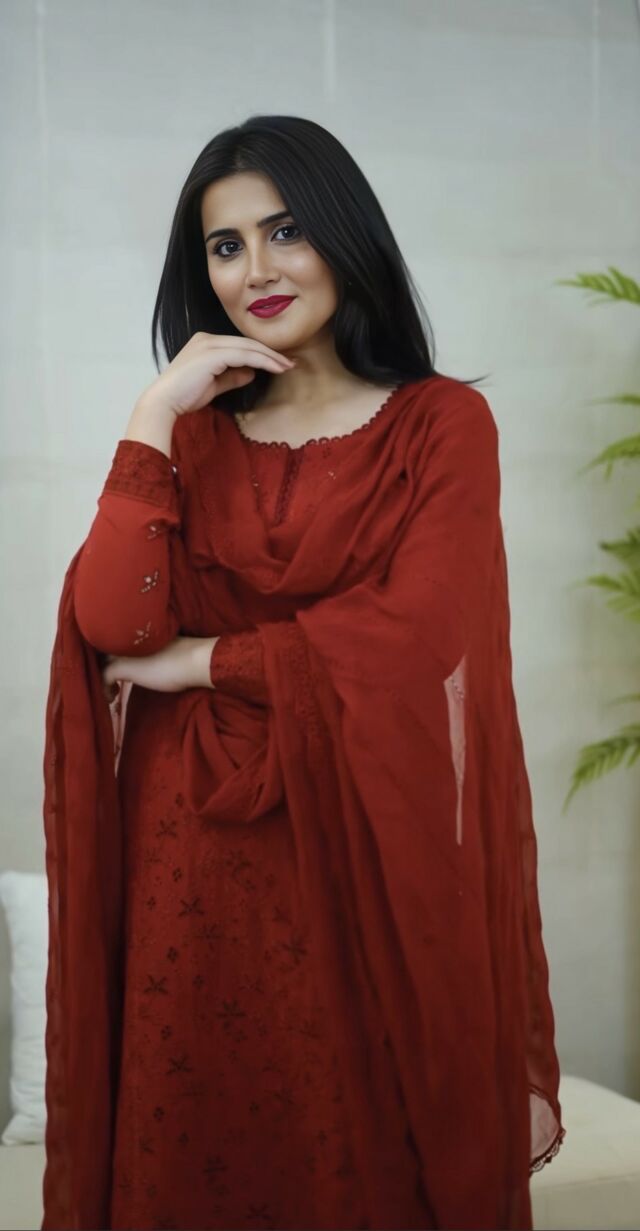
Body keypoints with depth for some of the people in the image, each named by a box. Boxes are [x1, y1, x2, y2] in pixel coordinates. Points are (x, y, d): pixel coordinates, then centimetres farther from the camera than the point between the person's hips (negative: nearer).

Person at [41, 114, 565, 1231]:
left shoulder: (441, 423, 0)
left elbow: (410, 637, -13)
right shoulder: (195, 430, 10)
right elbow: (114, 625, -6)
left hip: (370, 849, -2)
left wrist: (199, 661, -7)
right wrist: (157, 415, -8)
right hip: (200, 856, 3)